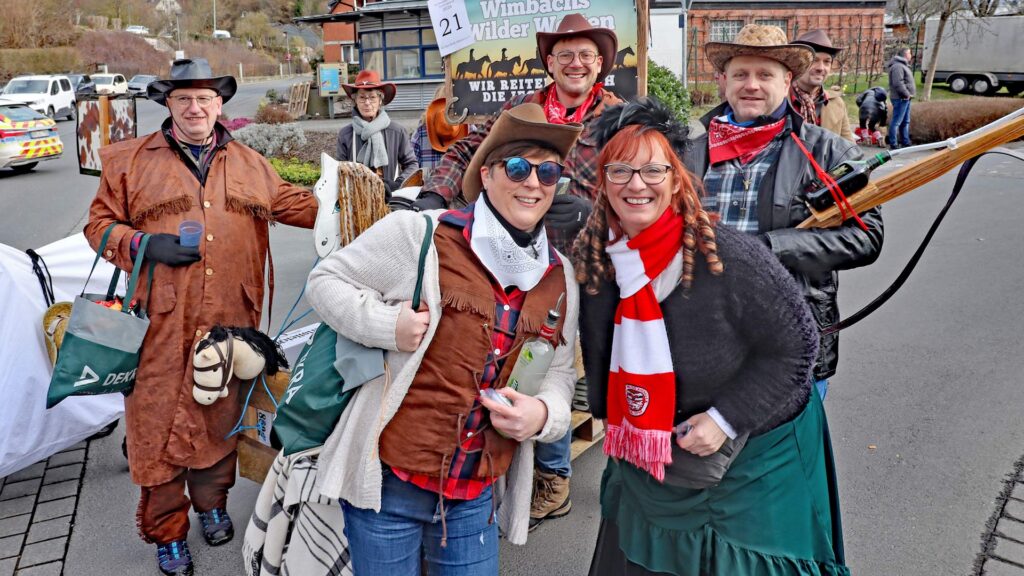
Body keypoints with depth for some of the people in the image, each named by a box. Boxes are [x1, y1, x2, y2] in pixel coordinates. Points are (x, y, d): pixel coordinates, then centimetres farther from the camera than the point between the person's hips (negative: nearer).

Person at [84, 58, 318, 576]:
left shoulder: (249, 164, 14)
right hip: (163, 322, -2)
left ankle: (212, 501, 36)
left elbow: (296, 204, 17)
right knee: (160, 421, 0)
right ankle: (166, 532, 17)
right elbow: (100, 223, 6)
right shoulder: (132, 161, 5)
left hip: (231, 321, 3)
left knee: (222, 414, 13)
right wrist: (144, 245, -12)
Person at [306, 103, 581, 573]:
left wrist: (544, 413, -8)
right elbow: (325, 281, -2)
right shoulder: (420, 235, -10)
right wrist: (389, 324, -19)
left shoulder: (559, 277, 5)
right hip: (388, 480, -4)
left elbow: (559, 372, 14)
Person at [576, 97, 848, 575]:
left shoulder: (729, 259, -26)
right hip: (648, 460, 5)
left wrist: (726, 418, -20)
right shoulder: (592, 260, -9)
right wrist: (615, 419, 9)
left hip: (754, 457, -5)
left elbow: (796, 345, -18)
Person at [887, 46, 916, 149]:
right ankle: (893, 144, -4)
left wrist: (909, 94, 14)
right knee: (896, 121, -7)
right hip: (901, 98, -11)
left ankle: (905, 142, 25)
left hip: (906, 98, 11)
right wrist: (906, 94, -19)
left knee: (906, 121, 16)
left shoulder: (904, 65, 19)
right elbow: (898, 83, -25)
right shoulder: (898, 66, -16)